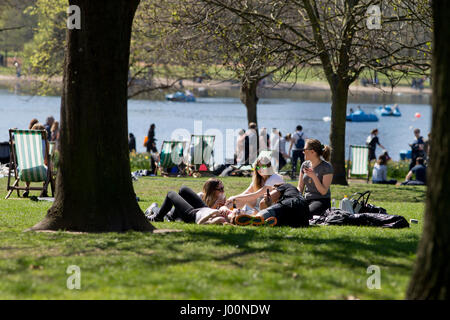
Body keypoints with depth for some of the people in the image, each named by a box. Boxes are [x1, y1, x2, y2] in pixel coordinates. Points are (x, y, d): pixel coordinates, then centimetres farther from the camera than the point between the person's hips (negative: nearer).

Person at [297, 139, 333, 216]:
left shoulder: (326, 167, -7)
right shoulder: (305, 165, 11)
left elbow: (324, 191, -11)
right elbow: (300, 188, 15)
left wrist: (314, 176, -23)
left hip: (322, 201, -6)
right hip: (307, 200, 6)